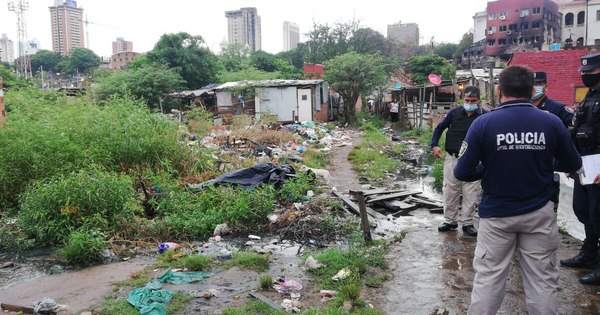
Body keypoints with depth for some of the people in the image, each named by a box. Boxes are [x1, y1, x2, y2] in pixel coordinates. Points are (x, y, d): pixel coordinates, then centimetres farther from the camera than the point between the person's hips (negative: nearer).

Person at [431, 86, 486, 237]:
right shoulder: (454, 113, 1)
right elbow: (439, 127, 12)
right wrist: (434, 145, -1)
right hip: (452, 158, 2)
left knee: (471, 194, 2)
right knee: (450, 191, 9)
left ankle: (467, 223, 16)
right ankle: (450, 220, 22)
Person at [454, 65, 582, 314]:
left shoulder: (483, 123, -13)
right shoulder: (552, 122, -6)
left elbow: (462, 172, -11)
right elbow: (573, 165, 7)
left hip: (496, 213, -1)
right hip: (540, 213, 2)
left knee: (488, 276, 9)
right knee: (542, 279, 13)